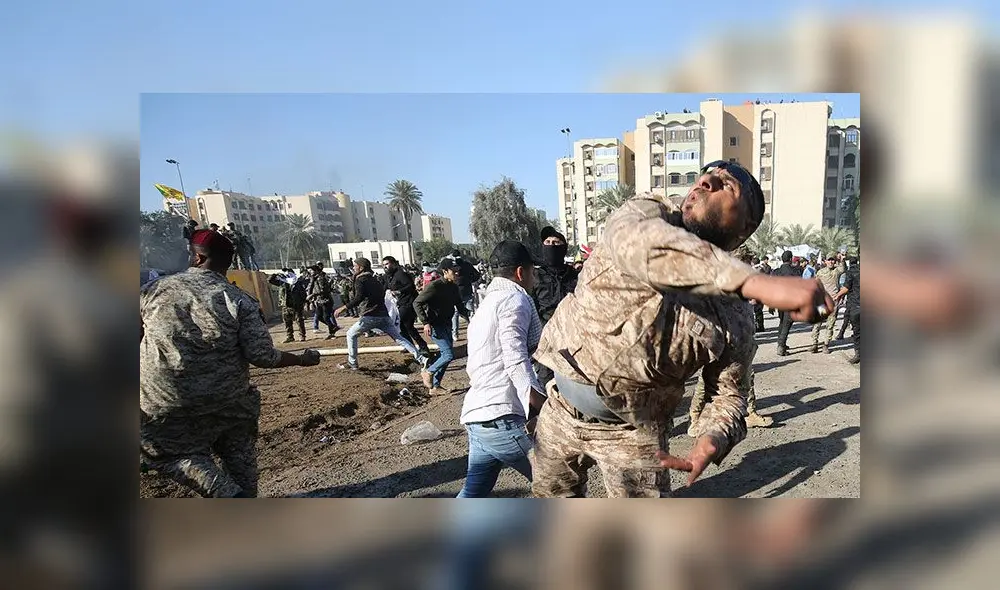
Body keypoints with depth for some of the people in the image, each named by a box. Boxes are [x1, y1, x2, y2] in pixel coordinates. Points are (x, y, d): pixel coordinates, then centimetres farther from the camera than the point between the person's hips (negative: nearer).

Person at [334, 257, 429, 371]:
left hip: (370, 317, -7)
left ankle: (352, 363, 16)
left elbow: (359, 298, -19)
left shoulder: (360, 280, -2)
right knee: (399, 338, 6)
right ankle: (421, 359, -4)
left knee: (351, 334, 14)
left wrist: (344, 307, -19)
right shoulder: (374, 280, 22)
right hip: (384, 315, 7)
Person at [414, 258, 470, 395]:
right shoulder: (435, 286, -18)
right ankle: (428, 372, 10)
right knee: (449, 355, -14)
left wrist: (469, 316, 1)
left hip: (446, 325, 8)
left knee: (444, 355, 12)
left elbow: (459, 306, 17)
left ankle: (435, 386, 24)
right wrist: (425, 323, -26)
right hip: (435, 325, -8)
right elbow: (417, 303, -19)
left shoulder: (454, 287, 6)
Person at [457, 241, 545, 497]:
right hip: (501, 418, -10)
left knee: (473, 493, 18)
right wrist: (543, 407, -21)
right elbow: (516, 361, -18)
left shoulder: (487, 304, 24)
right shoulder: (515, 300, -6)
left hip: (478, 415, 10)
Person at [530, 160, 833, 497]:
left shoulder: (735, 318, -10)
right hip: (561, 409, 2)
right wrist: (757, 283, -52)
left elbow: (728, 392, 0)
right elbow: (638, 242, -39)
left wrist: (714, 439, -26)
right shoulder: (646, 212, -14)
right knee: (550, 495, 22)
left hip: (633, 432, -1)